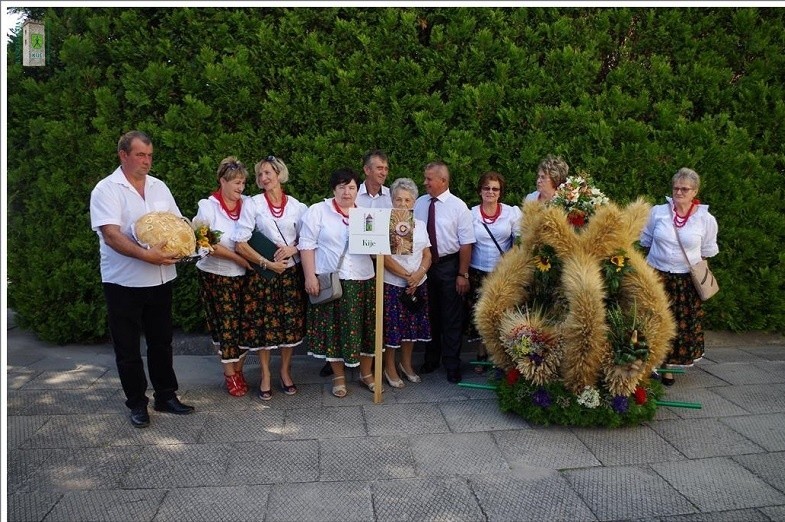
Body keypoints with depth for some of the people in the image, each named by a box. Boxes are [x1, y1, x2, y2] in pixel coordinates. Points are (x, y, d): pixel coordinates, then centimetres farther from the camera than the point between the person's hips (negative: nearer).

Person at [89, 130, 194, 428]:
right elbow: (111, 235, -20)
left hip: (161, 279, 5)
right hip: (124, 281, -5)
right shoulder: (107, 189, -9)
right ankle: (137, 403, 21)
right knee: (128, 347, 7)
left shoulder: (159, 187, 9)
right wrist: (147, 255, -32)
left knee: (161, 342, 14)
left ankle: (166, 396, 27)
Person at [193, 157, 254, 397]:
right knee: (226, 324, 3)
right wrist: (238, 258, -14)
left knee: (243, 323, 6)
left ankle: (238, 369, 22)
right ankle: (230, 374, 17)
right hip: (216, 275, -2)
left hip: (243, 275, 3)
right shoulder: (208, 206, -6)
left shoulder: (248, 204, 1)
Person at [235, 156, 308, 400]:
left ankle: (285, 372, 25)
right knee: (263, 323, 3)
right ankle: (266, 376, 19)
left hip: (291, 272, 2)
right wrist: (266, 263, -11)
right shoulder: (254, 204, -1)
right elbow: (240, 244, -7)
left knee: (291, 323, 6)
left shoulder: (296, 205, 4)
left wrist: (293, 249, -11)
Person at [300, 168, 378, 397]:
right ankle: (339, 376, 20)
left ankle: (366, 373, 26)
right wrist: (310, 276, -11)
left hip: (363, 280, 3)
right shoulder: (318, 211, 0)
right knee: (334, 328, 4)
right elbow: (307, 244, -4)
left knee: (365, 327, 8)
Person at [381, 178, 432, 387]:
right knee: (392, 326, 1)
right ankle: (390, 368, 18)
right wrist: (406, 275, -16)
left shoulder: (420, 225, 9)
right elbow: (384, 257, -13)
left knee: (413, 325, 12)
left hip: (418, 284, 5)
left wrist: (419, 274, -10)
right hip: (392, 284, -5)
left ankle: (406, 364, 30)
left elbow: (427, 255, 8)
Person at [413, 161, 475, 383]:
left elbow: (466, 244, -10)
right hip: (424, 265, 4)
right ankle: (431, 359, 33)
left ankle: (452, 365, 20)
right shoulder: (420, 203, 2)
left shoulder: (458, 206, -9)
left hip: (448, 265, -4)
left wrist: (463, 274, -13)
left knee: (452, 317, 6)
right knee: (428, 314, 15)